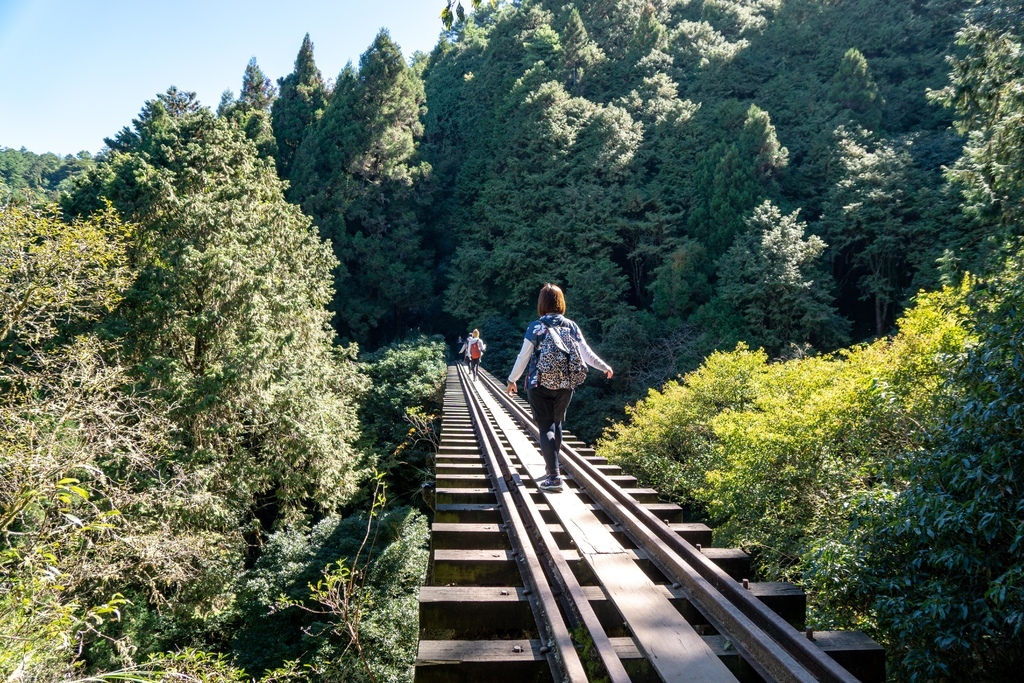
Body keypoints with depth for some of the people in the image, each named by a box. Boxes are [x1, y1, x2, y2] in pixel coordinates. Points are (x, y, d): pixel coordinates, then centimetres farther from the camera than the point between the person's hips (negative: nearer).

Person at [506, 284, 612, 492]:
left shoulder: (535, 327, -7)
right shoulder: (571, 326, 1)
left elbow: (523, 356, -5)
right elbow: (586, 353, 5)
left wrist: (512, 380, 7)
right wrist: (604, 367, 20)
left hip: (539, 385, -4)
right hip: (564, 385, 4)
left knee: (546, 428, -3)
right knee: (556, 424, 19)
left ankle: (554, 477, -11)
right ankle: (551, 466, 33)